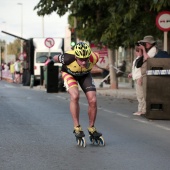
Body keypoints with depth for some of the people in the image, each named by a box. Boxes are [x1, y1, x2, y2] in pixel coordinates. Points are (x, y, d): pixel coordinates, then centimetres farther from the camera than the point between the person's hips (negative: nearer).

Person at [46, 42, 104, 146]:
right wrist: (52, 61, 5)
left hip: (85, 74, 2)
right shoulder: (69, 58, -41)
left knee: (93, 101, -12)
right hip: (69, 73, -2)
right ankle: (77, 127, -17)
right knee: (75, 96, -28)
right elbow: (56, 58, -18)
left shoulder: (94, 58, -35)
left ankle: (92, 128, 9)